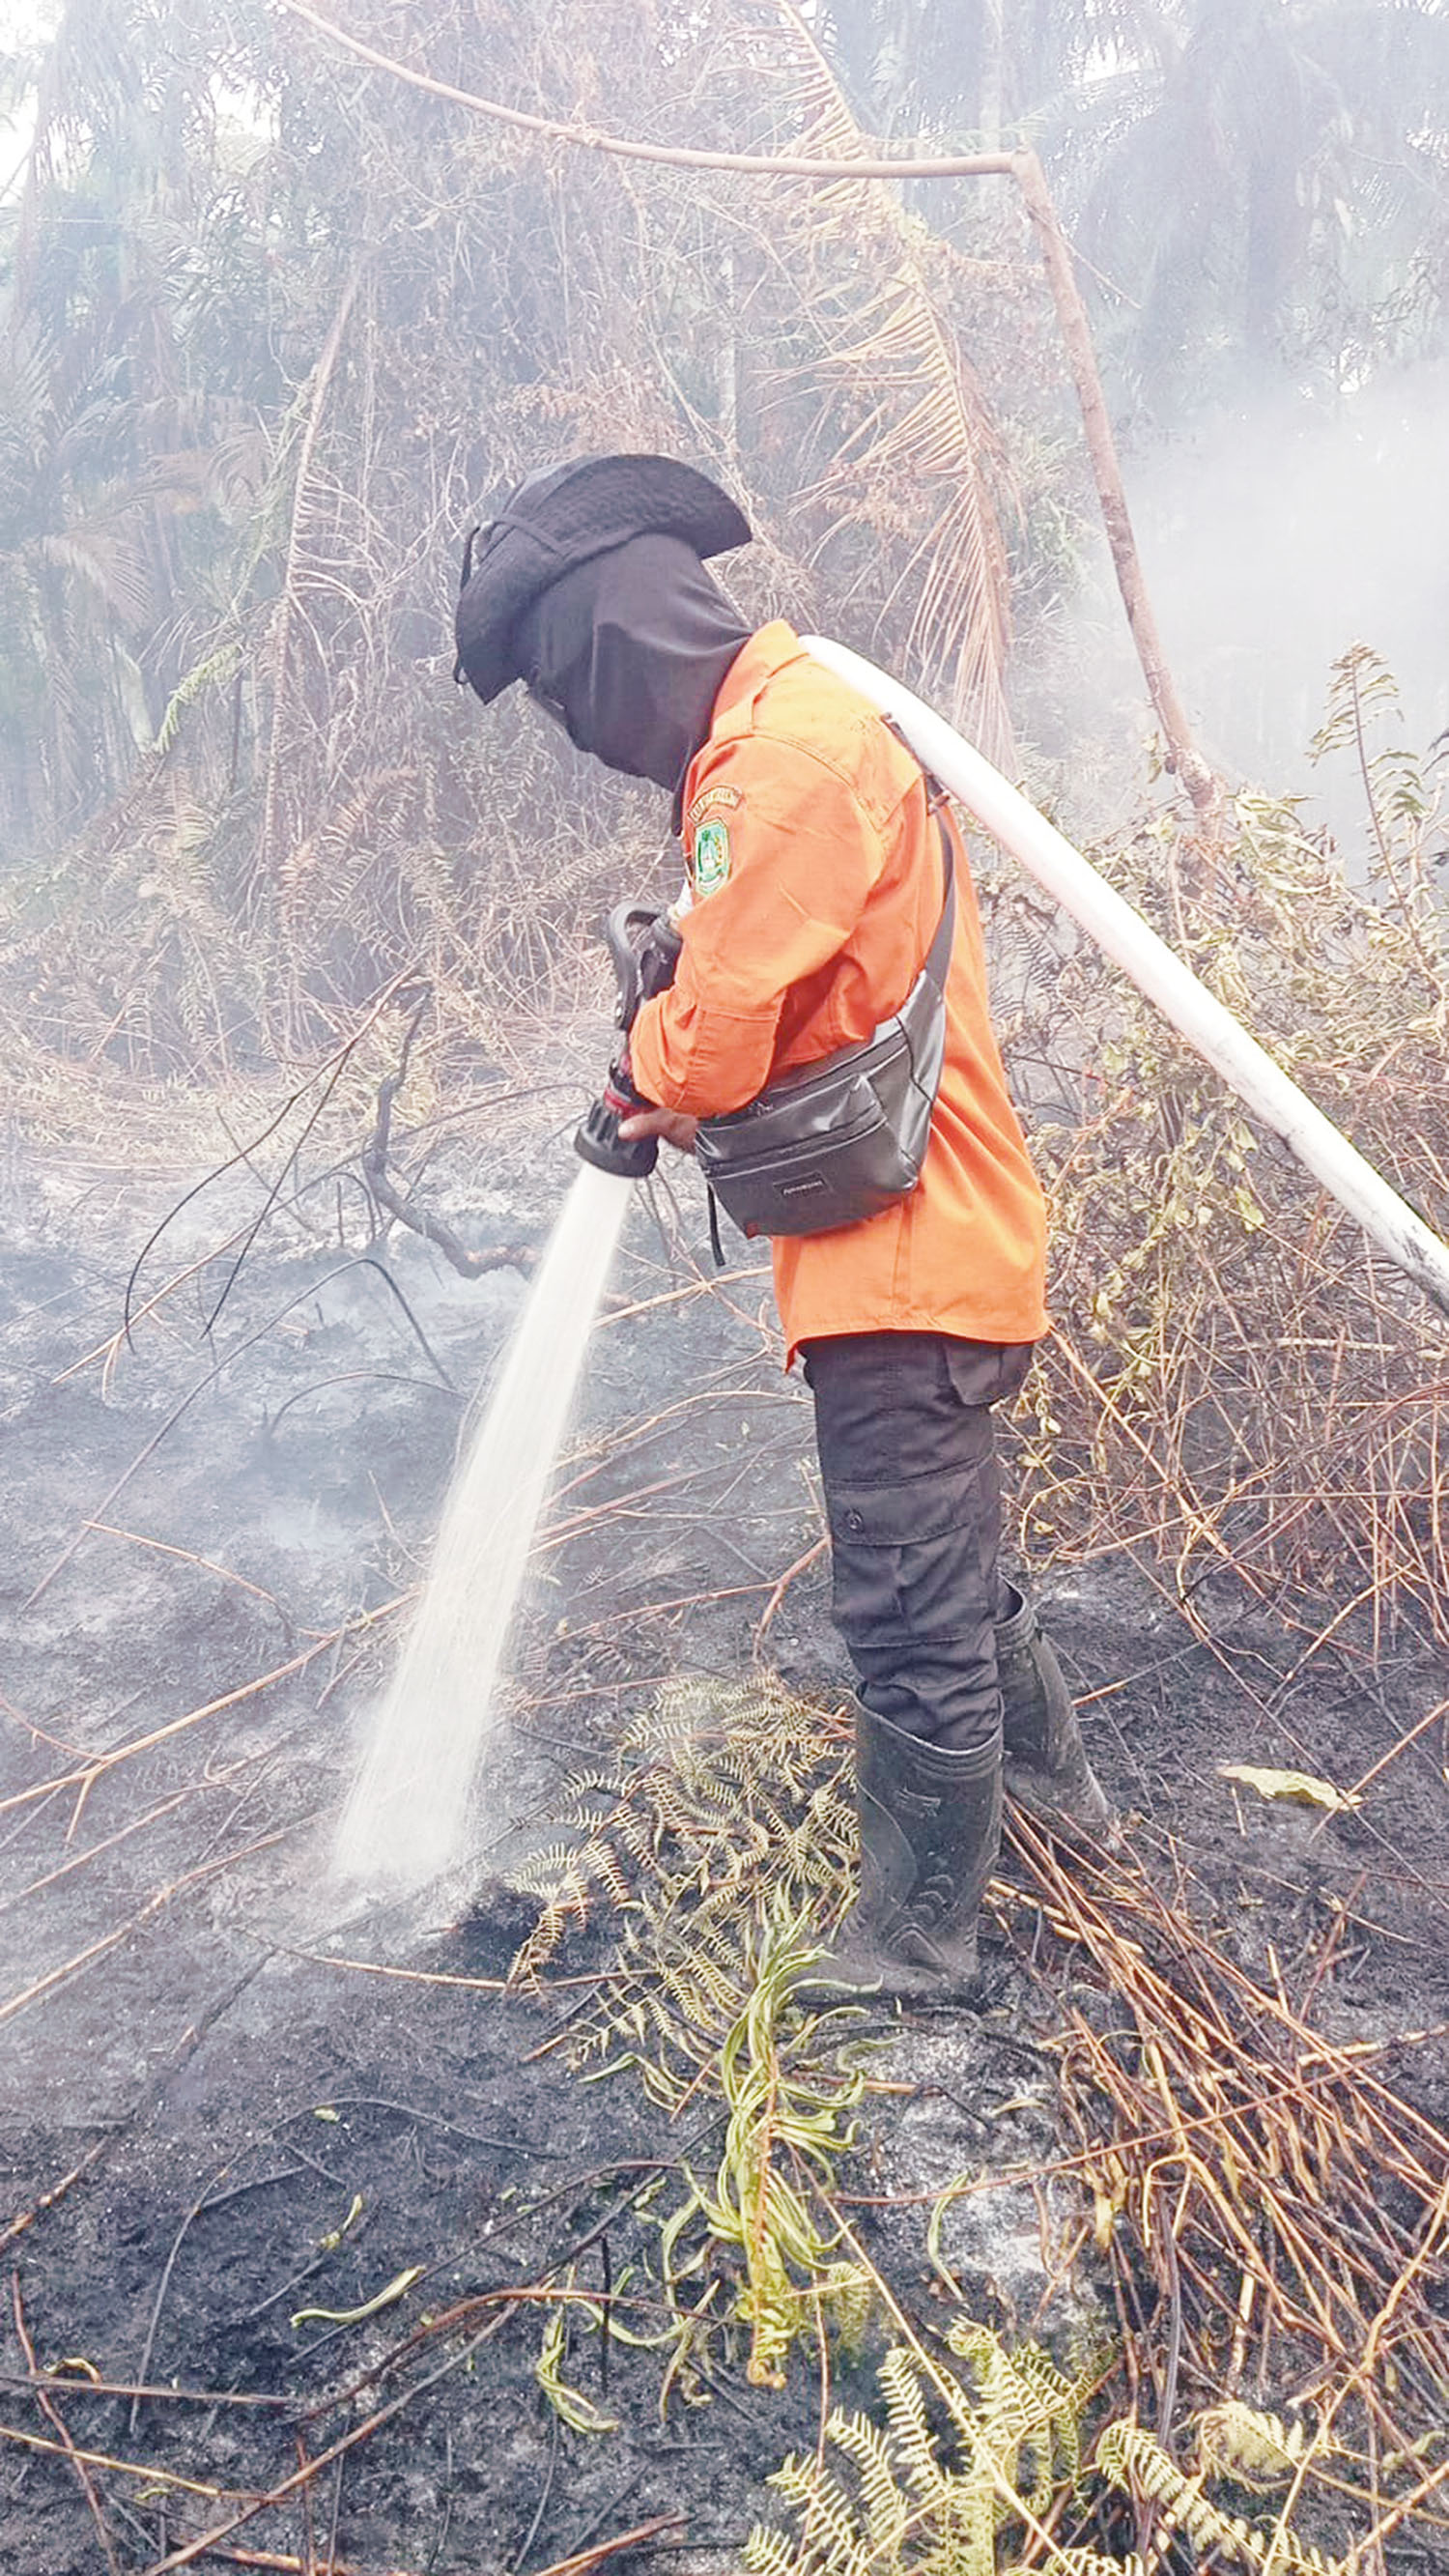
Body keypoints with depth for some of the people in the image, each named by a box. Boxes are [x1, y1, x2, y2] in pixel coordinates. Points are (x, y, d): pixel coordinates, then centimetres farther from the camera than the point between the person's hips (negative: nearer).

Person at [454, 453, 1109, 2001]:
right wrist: (677, 1088, 0)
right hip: (921, 1247, 11)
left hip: (902, 1264, -11)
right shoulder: (784, 730, 14)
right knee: (944, 1569, 27)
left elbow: (716, 1041, -23)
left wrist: (648, 1050, -1)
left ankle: (913, 1950, 18)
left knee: (911, 1625, 2)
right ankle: (1047, 1769, 48)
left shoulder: (788, 752, -20)